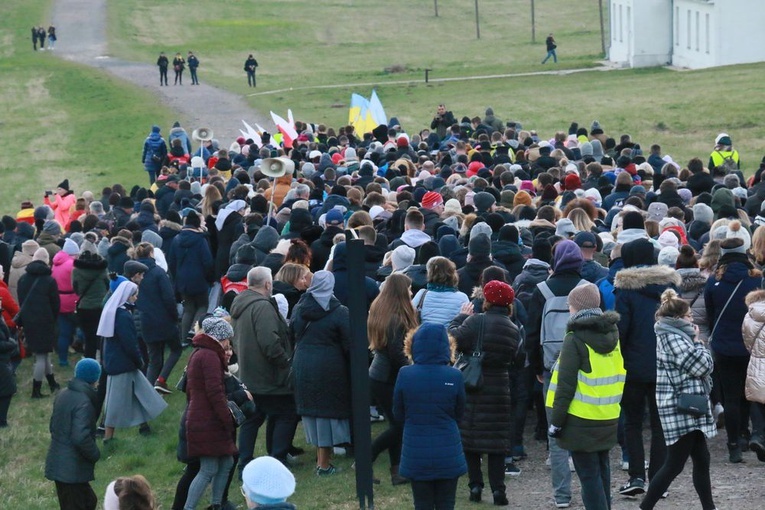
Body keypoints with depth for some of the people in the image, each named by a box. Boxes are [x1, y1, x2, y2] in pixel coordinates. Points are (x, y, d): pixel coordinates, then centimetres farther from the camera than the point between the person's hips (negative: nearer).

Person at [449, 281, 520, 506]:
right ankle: (498, 489, 2)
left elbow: (453, 339, -17)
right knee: (496, 438, 7)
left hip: (473, 388, -4)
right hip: (500, 390, 4)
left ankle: (475, 485, 4)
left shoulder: (476, 322, -14)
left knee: (470, 436, 7)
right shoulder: (513, 329, 4)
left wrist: (460, 318, -2)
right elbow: (512, 358, 12)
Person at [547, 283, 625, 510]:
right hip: (609, 418, 7)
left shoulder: (575, 340, -14)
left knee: (589, 474, -4)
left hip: (582, 421, -7)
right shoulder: (612, 333, 8)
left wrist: (556, 422, -10)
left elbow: (565, 387, -16)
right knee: (602, 469, 20)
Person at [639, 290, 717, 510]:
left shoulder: (677, 336, 15)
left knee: (702, 460, 12)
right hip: (680, 410, -10)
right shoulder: (673, 338, -16)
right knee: (675, 464, -5)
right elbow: (700, 366, -17)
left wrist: (695, 341, 7)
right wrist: (697, 341, -5)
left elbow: (704, 366, 22)